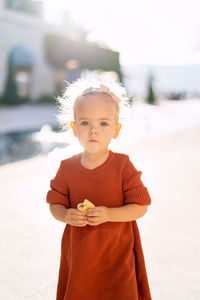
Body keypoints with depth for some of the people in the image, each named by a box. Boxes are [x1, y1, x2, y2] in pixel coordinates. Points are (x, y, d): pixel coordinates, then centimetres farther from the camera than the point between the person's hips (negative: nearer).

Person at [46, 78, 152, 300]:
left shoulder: (123, 166, -11)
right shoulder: (67, 168, -3)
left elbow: (140, 207, -10)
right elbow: (55, 204, 4)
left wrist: (109, 215, -24)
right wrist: (66, 215, -17)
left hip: (116, 252, -2)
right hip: (78, 253, 2)